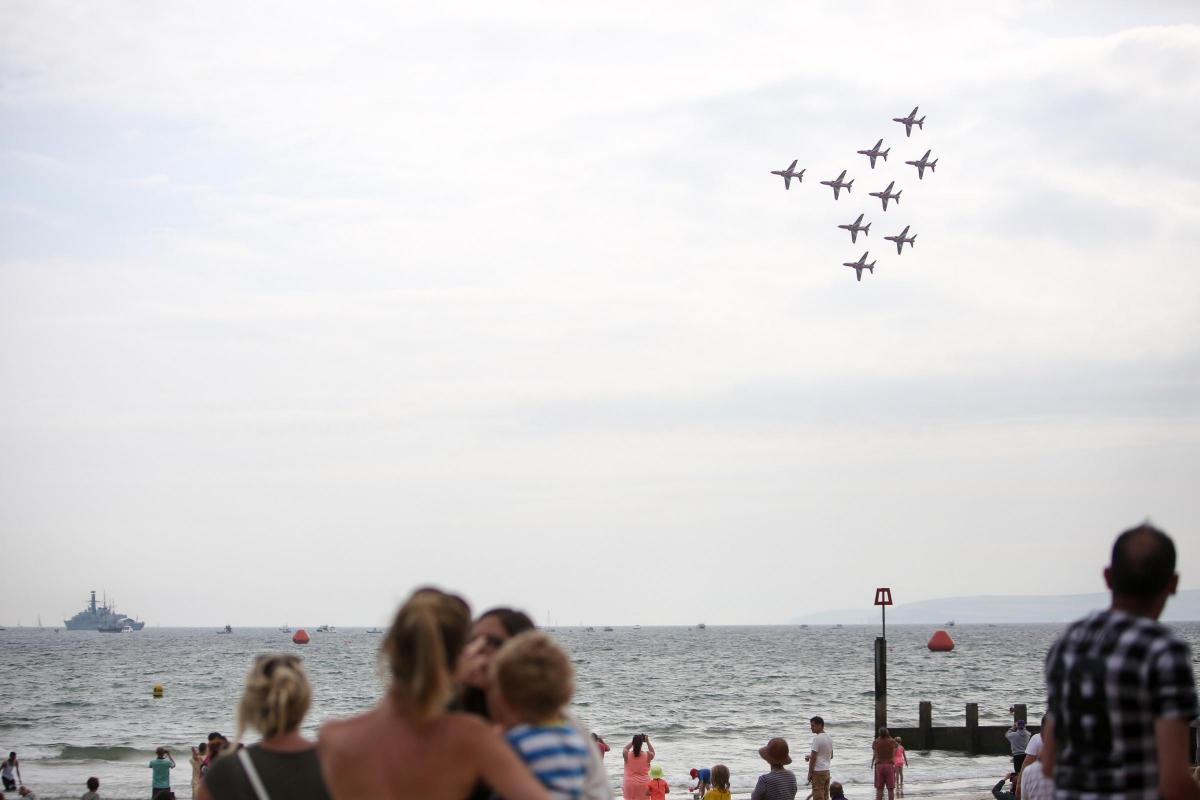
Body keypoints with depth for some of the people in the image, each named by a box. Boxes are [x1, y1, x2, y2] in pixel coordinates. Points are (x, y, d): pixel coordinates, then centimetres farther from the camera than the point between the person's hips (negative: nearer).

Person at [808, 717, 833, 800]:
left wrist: (810, 773, -9)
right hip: (827, 771, 8)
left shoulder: (817, 739, -15)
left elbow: (813, 758, -16)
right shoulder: (829, 738, 11)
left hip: (818, 771, -8)